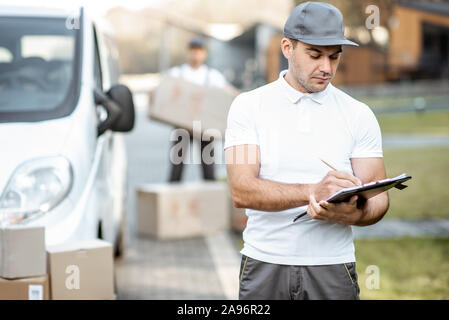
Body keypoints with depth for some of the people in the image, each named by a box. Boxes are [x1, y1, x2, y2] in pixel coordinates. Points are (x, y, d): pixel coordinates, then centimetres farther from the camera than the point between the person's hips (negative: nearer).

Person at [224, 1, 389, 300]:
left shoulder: (359, 115, 3)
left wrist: (351, 214, -23)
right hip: (264, 265, -1)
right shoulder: (249, 106, -2)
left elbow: (378, 198, 1)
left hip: (333, 266, 1)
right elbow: (241, 191, -13)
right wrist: (313, 191, -26)